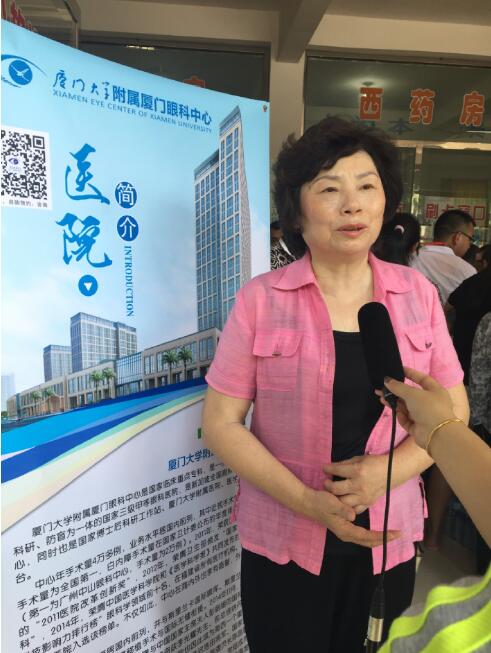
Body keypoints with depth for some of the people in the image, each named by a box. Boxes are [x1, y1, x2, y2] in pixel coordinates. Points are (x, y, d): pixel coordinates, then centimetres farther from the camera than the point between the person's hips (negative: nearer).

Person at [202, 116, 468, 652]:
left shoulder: (417, 293, -2)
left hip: (388, 541, 3)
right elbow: (220, 423, -9)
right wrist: (307, 502, -18)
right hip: (283, 544, -2)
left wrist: (386, 471, -15)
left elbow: (453, 408, 2)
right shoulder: (260, 300, -10)